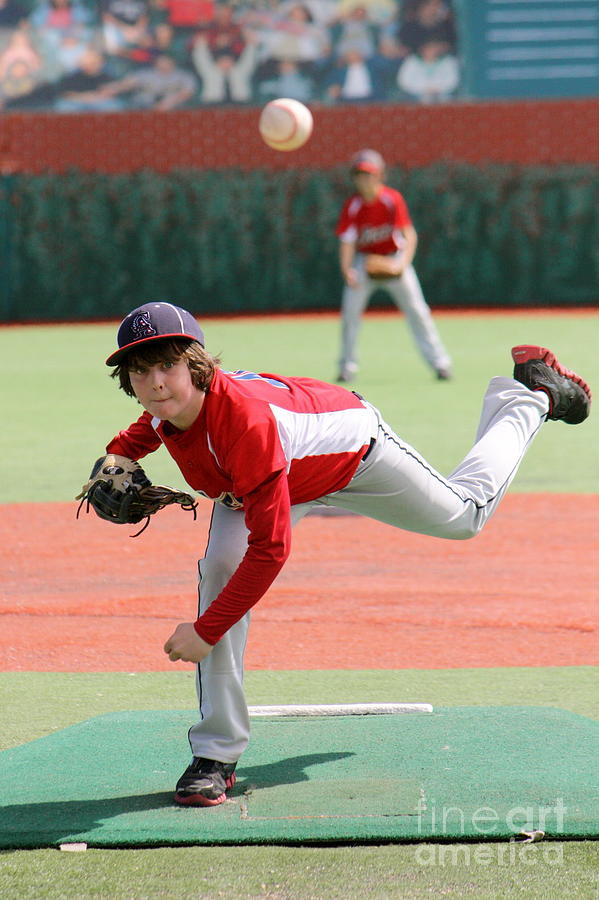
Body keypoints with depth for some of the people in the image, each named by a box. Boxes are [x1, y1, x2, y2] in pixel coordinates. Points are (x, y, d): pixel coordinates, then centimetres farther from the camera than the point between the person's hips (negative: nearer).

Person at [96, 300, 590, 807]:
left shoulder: (243, 420, -49)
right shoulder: (170, 405, -28)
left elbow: (270, 550, -45)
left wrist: (206, 630, -42)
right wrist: (118, 460, -12)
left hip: (354, 447, -5)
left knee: (465, 515, 20)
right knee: (221, 568, -20)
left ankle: (533, 395, 45)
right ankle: (217, 753, -12)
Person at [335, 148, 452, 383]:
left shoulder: (392, 199, -17)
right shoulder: (352, 205, -13)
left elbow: (410, 235, -20)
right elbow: (347, 241, -16)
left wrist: (402, 264, -36)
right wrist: (346, 270, -34)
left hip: (393, 257, -1)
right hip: (364, 260, 1)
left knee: (417, 310, -6)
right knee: (350, 311, -10)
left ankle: (440, 363, 1)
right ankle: (347, 367, 3)